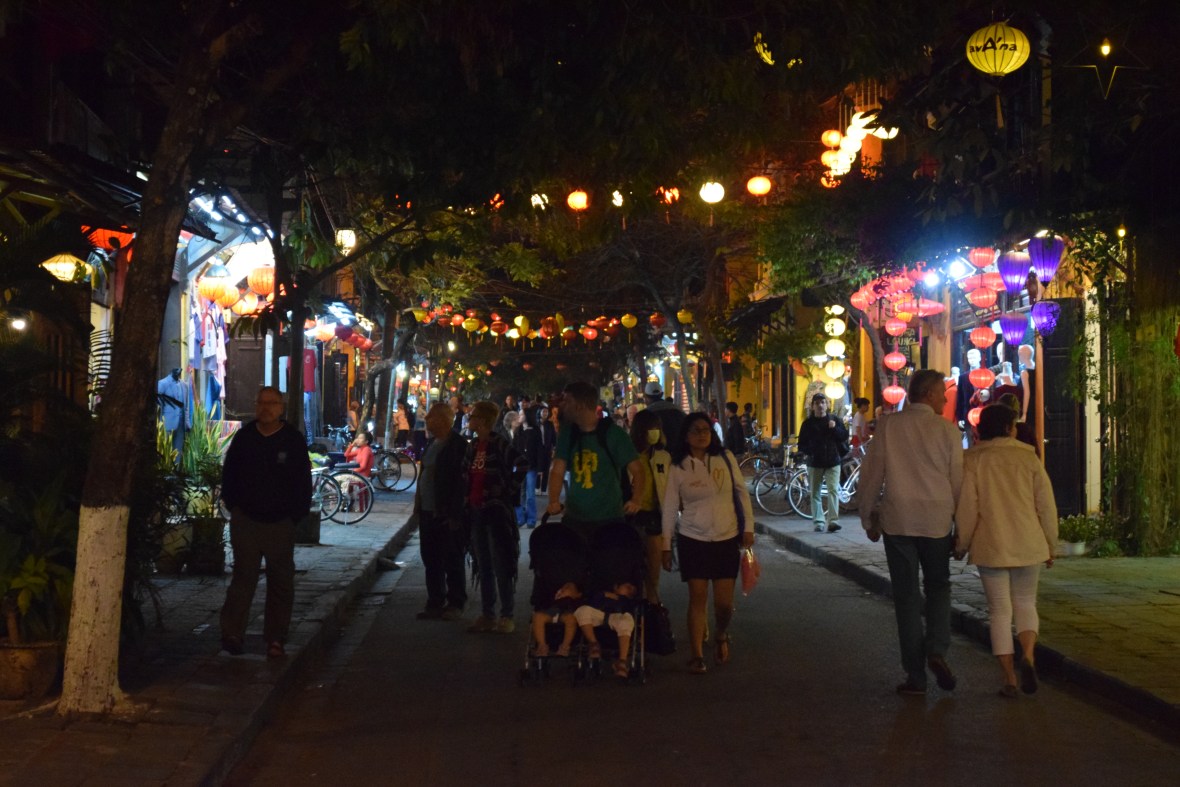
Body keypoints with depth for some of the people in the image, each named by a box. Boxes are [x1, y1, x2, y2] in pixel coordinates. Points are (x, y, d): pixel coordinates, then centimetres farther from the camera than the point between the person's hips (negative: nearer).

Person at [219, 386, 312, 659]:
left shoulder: (294, 440, -1)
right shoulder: (244, 437, 2)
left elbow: (303, 481, 2)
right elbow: (228, 474, 11)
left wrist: (296, 514, -1)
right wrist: (234, 507, 5)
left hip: (281, 523, 0)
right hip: (246, 521, 0)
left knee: (281, 583, 5)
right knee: (243, 577, 0)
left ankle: (275, 639, 13)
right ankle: (232, 634, 4)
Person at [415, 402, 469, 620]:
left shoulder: (458, 444, -12)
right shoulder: (432, 443, 15)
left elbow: (460, 479, -17)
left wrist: (454, 514, -20)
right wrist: (419, 508, 14)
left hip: (447, 514, -9)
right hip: (428, 512, 9)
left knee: (452, 561, 1)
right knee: (431, 561, 12)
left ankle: (455, 604, 10)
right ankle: (435, 603, 19)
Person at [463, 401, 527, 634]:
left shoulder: (499, 444, -12)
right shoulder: (472, 446, 11)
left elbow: (521, 465, -23)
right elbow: (465, 473, 24)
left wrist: (510, 491, -15)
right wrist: (467, 495, 12)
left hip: (496, 510, -8)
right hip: (476, 510, 8)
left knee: (501, 566, -4)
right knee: (483, 566, 11)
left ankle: (507, 616, 2)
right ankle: (487, 615, 17)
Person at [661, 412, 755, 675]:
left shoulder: (725, 458, 1)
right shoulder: (678, 468, -2)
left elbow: (741, 493, 6)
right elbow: (670, 508, 2)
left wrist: (748, 527, 1)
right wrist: (666, 545, 2)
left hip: (727, 539, 1)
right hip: (693, 541, -1)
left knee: (724, 602, 2)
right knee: (698, 598, -4)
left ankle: (721, 636, 33)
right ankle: (697, 656, 4)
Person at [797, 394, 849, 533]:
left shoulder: (834, 420, 7)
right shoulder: (808, 423, 5)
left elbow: (845, 436, 2)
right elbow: (802, 445, 5)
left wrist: (835, 428, -14)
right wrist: (810, 451, -15)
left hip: (833, 462, -1)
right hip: (815, 463, 1)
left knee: (833, 490, -13)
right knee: (815, 493, 3)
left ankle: (833, 520, -16)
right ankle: (819, 522, 9)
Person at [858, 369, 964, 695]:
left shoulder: (887, 426, -2)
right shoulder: (948, 430, -3)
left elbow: (871, 475, 0)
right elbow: (958, 480, 1)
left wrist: (869, 518, 11)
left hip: (897, 521, 0)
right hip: (936, 520, 0)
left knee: (906, 595, 7)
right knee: (938, 586, 18)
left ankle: (915, 675, 8)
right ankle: (937, 650, -5)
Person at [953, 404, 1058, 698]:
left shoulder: (972, 460, -3)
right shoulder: (1028, 458, 1)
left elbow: (966, 508, -6)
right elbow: (1046, 505, 2)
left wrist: (961, 544, 6)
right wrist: (1050, 545, 13)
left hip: (990, 546, -1)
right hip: (1028, 546, 1)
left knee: (1000, 610, 7)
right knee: (1025, 603, 16)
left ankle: (1009, 678, 3)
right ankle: (1028, 655, -10)